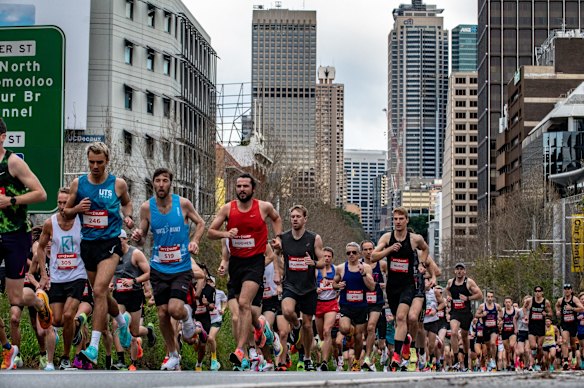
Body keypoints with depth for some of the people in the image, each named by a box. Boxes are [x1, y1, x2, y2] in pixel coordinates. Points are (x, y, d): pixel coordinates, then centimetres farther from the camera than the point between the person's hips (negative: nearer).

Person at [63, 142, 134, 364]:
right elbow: (66, 213, 10)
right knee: (101, 293, 15)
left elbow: (126, 202, 19)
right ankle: (122, 320, 47)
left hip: (109, 243, -4)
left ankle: (94, 347, -23)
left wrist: (127, 216, -1)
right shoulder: (78, 184, 3)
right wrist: (76, 208, -12)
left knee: (99, 290, -21)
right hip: (88, 244, 4)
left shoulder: (118, 184, -1)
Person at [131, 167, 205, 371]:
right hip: (158, 268, 2)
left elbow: (200, 223, 7)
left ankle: (187, 314, 17)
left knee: (175, 309, -20)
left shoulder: (183, 204, -7)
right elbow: (142, 235, 5)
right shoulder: (146, 207, -3)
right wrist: (138, 237, -18)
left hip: (181, 268, -2)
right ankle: (173, 356, 21)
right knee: (162, 313, 3)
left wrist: (194, 241, -10)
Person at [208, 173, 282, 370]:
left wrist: (278, 237, 5)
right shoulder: (228, 208, -2)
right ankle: (258, 325, 50)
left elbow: (276, 218, 19)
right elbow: (210, 232, 1)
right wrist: (225, 234, -18)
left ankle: (241, 350, -21)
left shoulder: (264, 207, -4)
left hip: (255, 260, -4)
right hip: (235, 261, 4)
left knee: (244, 303, -20)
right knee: (242, 305, 16)